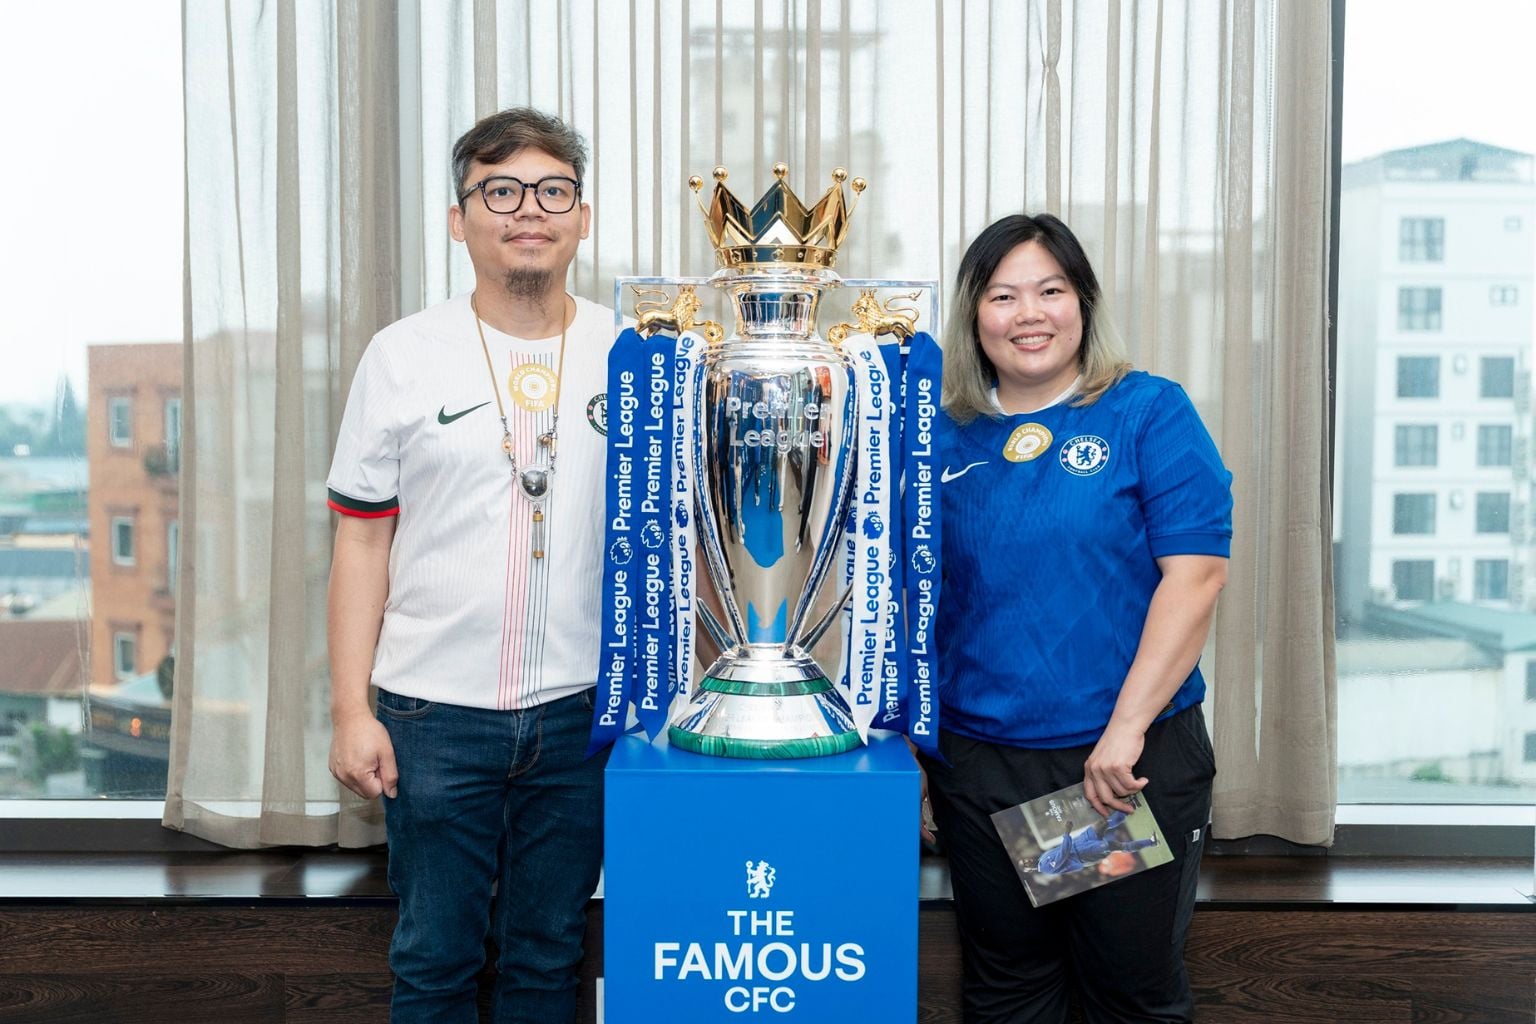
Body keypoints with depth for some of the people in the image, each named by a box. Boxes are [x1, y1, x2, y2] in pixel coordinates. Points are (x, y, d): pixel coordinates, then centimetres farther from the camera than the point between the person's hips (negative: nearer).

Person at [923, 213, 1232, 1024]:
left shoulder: (1149, 414, -5)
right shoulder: (946, 437, 5)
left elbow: (1195, 573, -13)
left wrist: (1125, 729, -18)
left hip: (1130, 760, -3)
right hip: (977, 764, 3)